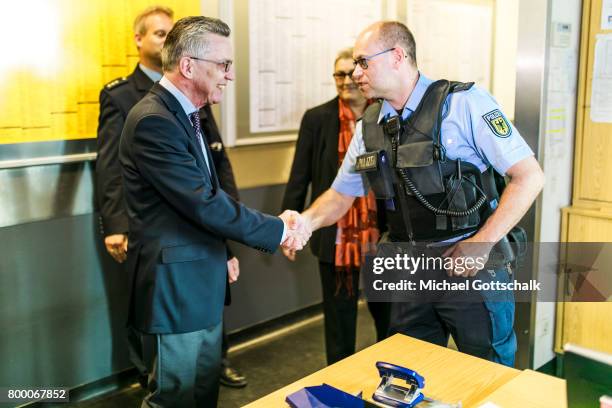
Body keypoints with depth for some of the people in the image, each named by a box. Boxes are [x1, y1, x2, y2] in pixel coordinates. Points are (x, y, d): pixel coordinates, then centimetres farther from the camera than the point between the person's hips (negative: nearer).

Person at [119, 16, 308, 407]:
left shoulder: (184, 115, 11)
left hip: (199, 284, 10)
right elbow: (205, 204, -24)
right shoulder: (154, 121, -20)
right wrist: (279, 230, -15)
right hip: (175, 287, -10)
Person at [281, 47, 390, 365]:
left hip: (382, 235, 1)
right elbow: (299, 176, -1)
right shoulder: (317, 118, -3)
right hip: (336, 236, -1)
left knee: (389, 314, 17)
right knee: (339, 316, 13)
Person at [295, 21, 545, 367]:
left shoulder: (464, 103, -13)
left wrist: (481, 244, -18)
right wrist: (305, 222, -7)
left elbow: (529, 176, -13)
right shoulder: (369, 127, 4)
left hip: (471, 265, -5)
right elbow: (340, 195, 13)